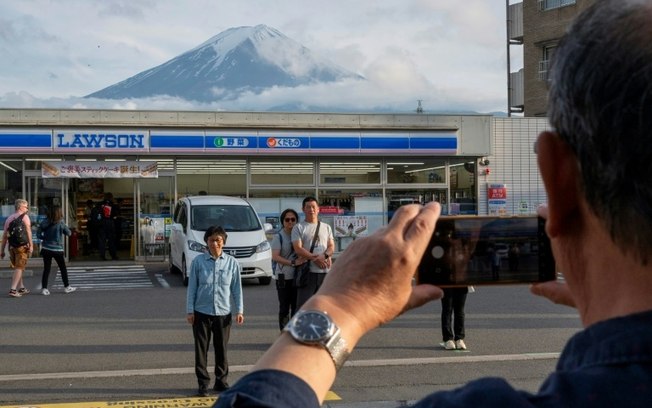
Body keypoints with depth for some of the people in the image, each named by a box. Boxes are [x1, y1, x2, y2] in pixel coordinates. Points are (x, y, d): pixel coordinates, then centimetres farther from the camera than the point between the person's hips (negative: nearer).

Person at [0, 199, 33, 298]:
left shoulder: (9, 218, 15)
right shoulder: (24, 216, -1)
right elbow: (28, 231, -13)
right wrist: (31, 245, -15)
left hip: (11, 245, 6)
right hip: (22, 245, -6)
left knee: (17, 267, 18)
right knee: (19, 268, -5)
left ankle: (21, 288, 25)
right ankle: (13, 290, -13)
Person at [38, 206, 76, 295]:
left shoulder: (44, 222, -4)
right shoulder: (61, 223, -11)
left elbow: (39, 234, -3)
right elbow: (68, 233, -1)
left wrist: (45, 238, 13)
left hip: (46, 249, 2)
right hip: (57, 249, -2)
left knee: (46, 269, 7)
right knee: (63, 268, 13)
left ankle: (44, 288, 1)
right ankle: (66, 287, 21)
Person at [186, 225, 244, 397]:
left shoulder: (232, 262, 1)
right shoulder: (198, 261, -2)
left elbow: (237, 288, 5)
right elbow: (192, 287, 1)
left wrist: (239, 310, 1)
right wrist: (190, 311, -1)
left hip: (223, 313, 1)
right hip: (201, 312, -1)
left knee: (221, 348, 10)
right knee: (201, 349, 4)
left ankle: (221, 381, 23)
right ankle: (203, 382, 14)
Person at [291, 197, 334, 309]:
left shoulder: (326, 227, 18)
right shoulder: (298, 227, 5)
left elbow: (331, 247, 10)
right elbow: (298, 249, -6)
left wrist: (324, 256, -13)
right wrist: (315, 258, -17)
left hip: (325, 271, 4)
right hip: (307, 271, -4)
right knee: (303, 304, -9)